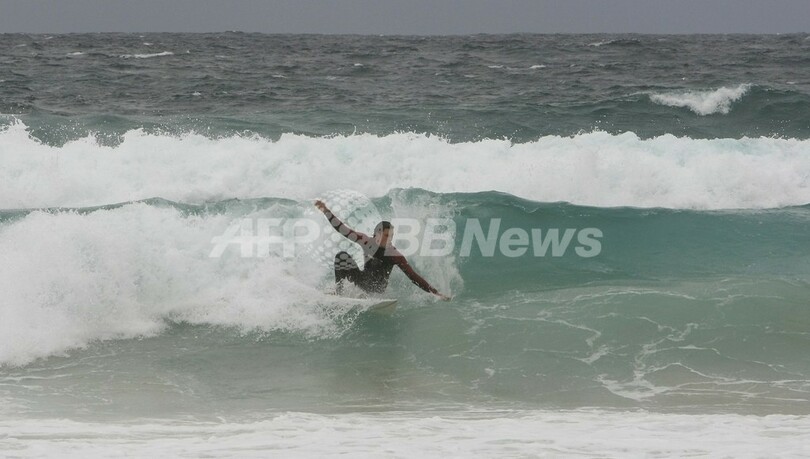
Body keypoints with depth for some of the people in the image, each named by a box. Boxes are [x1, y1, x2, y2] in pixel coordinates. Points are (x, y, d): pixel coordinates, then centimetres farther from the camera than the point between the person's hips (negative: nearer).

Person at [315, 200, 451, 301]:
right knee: (342, 255, -17)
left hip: (376, 288, -2)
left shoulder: (396, 256, -13)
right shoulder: (367, 241, -7)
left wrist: (435, 293, -21)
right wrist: (325, 211, -15)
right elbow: (342, 229, -8)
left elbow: (414, 277, -14)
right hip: (363, 280, 2)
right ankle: (338, 291, -19)